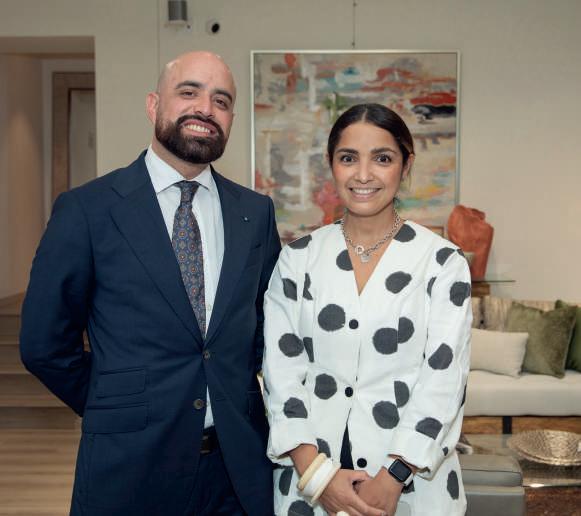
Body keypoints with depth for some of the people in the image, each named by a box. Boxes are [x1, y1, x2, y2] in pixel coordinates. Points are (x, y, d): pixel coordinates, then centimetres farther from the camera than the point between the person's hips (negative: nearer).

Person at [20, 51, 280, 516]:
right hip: (131, 464, -3)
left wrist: (234, 406, 4)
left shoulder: (256, 212, 1)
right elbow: (45, 344, -4)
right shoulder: (86, 209, -8)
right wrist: (118, 413, 2)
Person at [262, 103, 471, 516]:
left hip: (411, 480, -1)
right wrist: (317, 473, -11)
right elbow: (282, 371, -3)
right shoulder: (297, 258, -1)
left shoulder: (443, 262, -5)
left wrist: (391, 480, -15)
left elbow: (443, 380, -9)